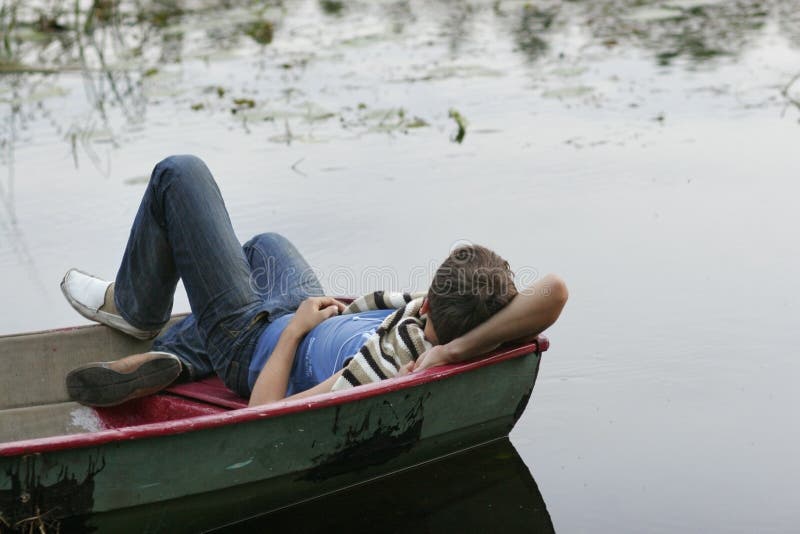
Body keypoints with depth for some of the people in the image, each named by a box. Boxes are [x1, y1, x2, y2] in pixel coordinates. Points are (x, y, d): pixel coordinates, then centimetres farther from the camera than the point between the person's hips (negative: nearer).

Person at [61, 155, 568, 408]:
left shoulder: (381, 369, -45)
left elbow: (262, 412, -36)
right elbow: (554, 289, -44)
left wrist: (295, 326, -22)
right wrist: (458, 347, -46)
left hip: (258, 341, -6)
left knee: (179, 173, 3)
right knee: (265, 245, 37)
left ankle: (133, 307, 28)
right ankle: (173, 357, 29)